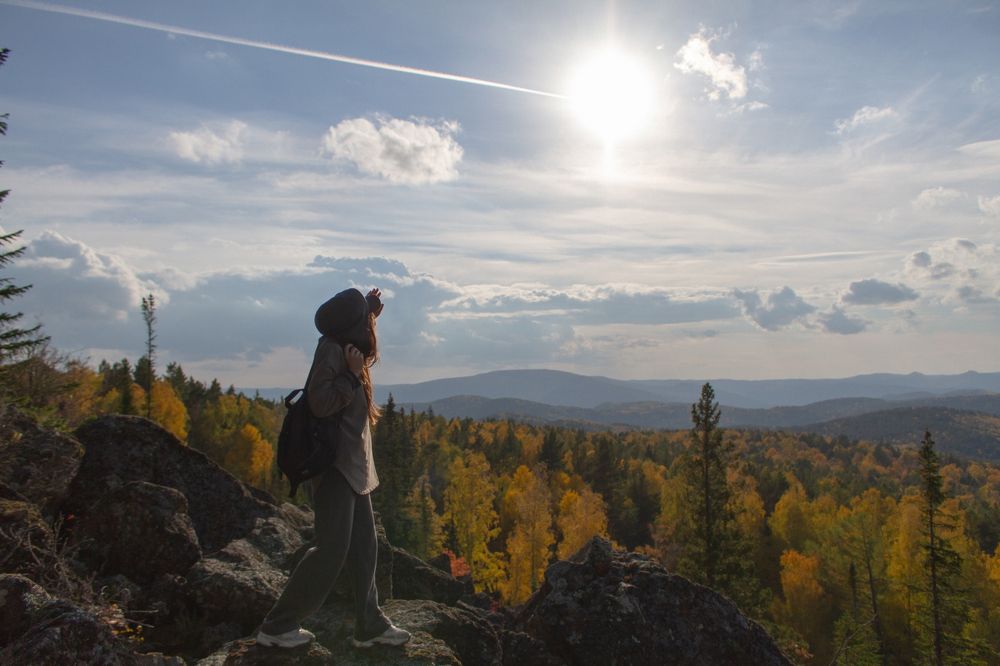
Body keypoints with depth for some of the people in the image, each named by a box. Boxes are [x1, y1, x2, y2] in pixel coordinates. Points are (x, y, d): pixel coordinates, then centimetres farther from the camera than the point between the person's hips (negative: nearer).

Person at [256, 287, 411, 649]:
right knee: (332, 549, -6)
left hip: (352, 464, 10)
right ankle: (277, 626, 9)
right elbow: (320, 403, -24)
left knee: (364, 547, 12)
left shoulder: (348, 347, 10)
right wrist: (352, 375, -24)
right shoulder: (331, 348, -16)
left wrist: (371, 315, 24)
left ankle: (370, 626, 21)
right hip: (334, 464, -10)